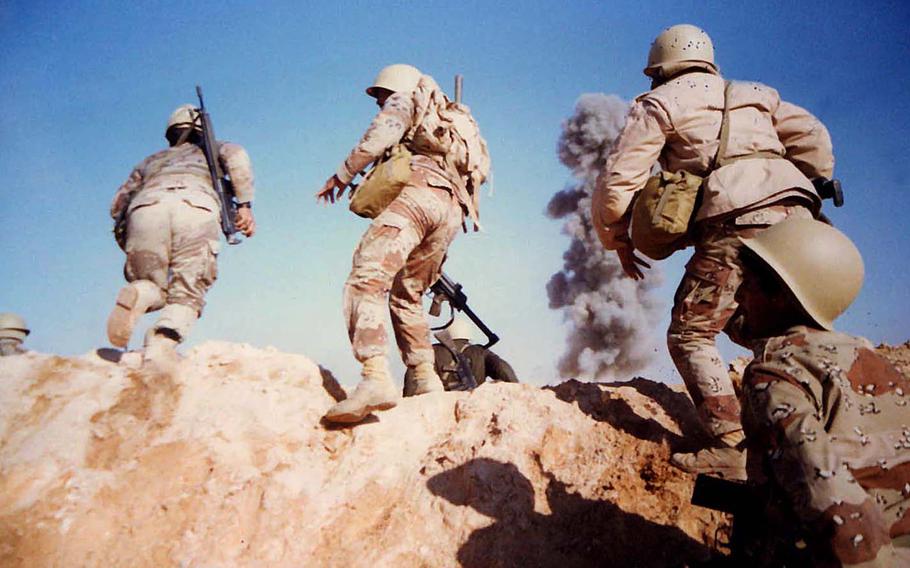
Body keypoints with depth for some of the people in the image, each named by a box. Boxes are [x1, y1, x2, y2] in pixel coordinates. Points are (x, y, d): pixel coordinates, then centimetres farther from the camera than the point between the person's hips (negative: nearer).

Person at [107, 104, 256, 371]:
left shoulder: (151, 161, 42)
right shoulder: (210, 150, 37)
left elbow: (118, 204, 32)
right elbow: (236, 155, 12)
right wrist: (245, 204, 7)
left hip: (147, 207, 2)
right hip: (198, 209, -2)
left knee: (152, 287, 17)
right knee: (185, 296, 3)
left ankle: (136, 297, -20)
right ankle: (162, 342, -28)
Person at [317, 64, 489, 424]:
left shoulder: (406, 100, 18)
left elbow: (381, 136, -3)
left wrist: (342, 175, 5)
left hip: (420, 189, -8)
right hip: (453, 211, 9)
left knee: (367, 279, -21)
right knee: (406, 295, 18)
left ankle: (376, 378, -38)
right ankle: (425, 379, 10)